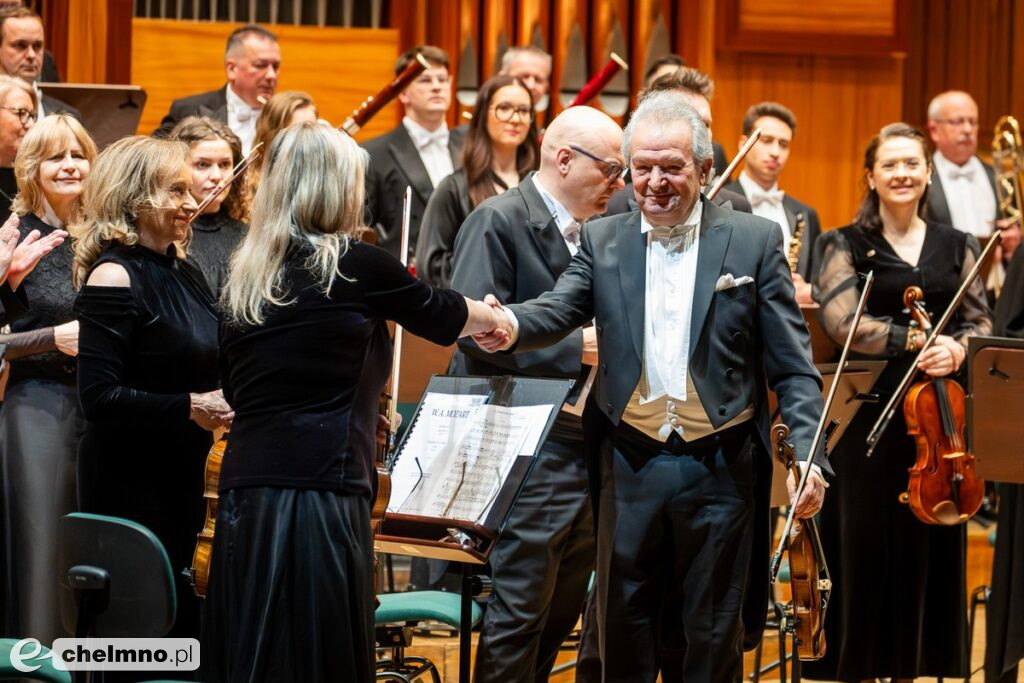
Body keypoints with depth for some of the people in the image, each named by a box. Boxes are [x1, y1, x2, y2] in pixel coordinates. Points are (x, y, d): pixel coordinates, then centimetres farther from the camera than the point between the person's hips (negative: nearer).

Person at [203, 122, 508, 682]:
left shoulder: (245, 276, 11)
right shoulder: (353, 265, -4)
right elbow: (442, 315, 12)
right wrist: (497, 319, 34)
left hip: (245, 493, 6)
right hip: (320, 494, -6)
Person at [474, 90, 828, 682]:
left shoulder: (755, 241, 0)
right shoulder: (603, 242, 7)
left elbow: (792, 364, -2)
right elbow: (558, 311, -9)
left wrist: (809, 454, -14)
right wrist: (510, 326, -32)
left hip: (720, 470, -2)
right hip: (631, 469, 2)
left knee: (714, 635, 7)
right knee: (624, 632, 9)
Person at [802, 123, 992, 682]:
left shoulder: (956, 247, 11)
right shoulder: (846, 245, 1)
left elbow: (980, 322, 6)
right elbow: (841, 322, -12)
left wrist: (956, 347, -16)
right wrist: (915, 339, -21)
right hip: (869, 415, -3)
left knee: (928, 548, 4)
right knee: (864, 547, 0)